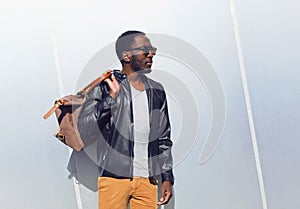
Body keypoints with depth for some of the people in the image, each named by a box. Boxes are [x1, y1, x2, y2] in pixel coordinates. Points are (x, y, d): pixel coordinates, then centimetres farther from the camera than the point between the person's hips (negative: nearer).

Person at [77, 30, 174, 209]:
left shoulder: (157, 91, 14)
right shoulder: (105, 87, -1)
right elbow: (85, 131, -9)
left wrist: (167, 177, 14)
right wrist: (111, 98, -17)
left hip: (148, 179, 4)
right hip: (114, 178, -4)